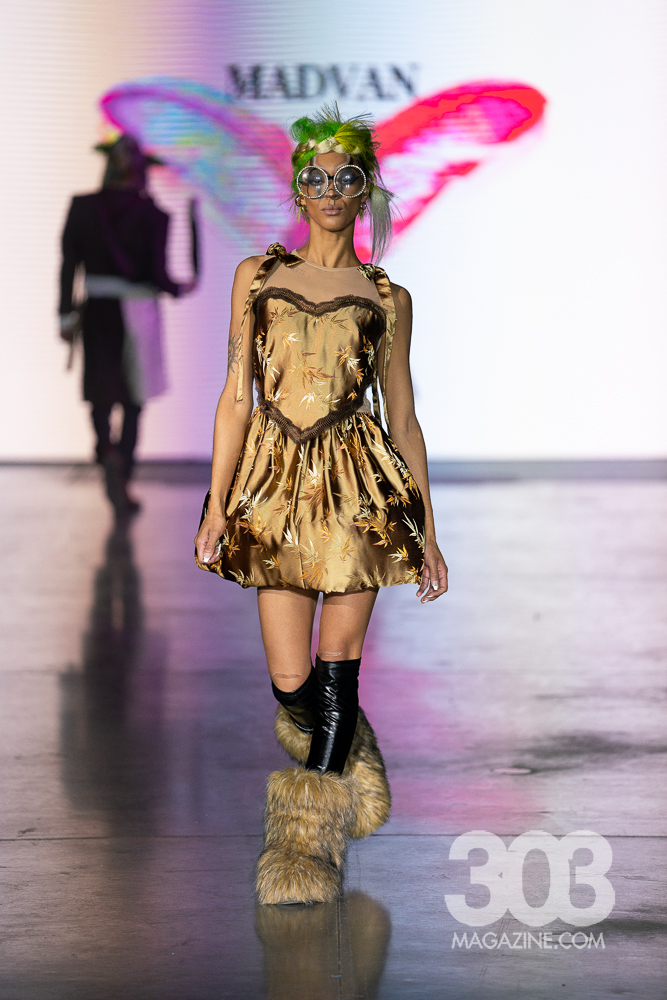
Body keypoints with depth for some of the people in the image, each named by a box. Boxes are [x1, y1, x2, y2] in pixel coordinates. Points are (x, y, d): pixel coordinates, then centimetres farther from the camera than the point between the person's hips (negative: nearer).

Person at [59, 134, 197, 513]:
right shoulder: (154, 216, -11)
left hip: (97, 312, 1)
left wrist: (67, 317, 1)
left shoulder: (83, 207, -5)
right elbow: (158, 276, -14)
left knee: (100, 394, 14)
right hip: (139, 312, -1)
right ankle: (122, 483, 12)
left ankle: (108, 450, -18)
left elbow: (68, 265, -5)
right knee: (133, 400, 14)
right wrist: (180, 289, 8)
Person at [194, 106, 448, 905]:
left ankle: (312, 837, 4)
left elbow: (402, 417, 9)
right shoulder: (258, 276, 9)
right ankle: (350, 768, 30)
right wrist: (217, 503, 0)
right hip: (276, 482, 1)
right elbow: (236, 395, 7)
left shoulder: (386, 299, 7)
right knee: (289, 681, -1)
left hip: (358, 483, -1)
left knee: (335, 669, -6)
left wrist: (427, 533, 7)